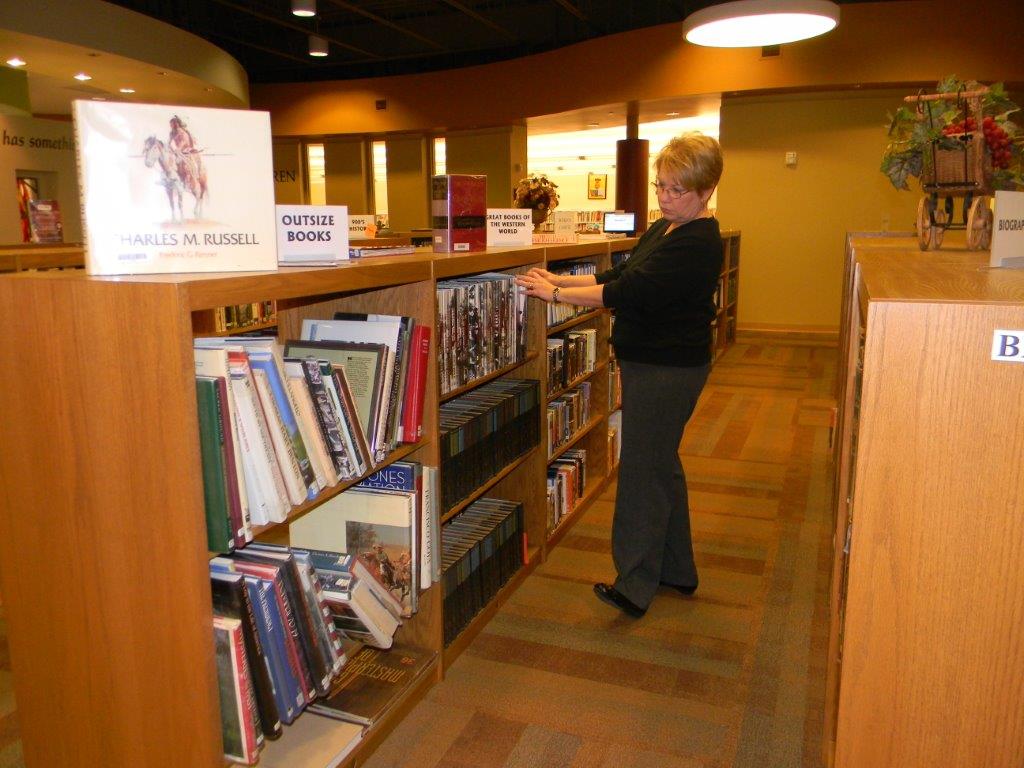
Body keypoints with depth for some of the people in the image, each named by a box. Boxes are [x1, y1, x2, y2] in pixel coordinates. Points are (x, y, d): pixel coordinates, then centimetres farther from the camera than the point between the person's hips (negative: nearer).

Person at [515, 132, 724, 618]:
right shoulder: (664, 229, 12)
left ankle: (635, 586, 6)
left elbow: (630, 292, -25)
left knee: (642, 472, -5)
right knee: (662, 466, 17)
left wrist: (556, 294, -20)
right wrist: (562, 280, 2)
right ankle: (677, 570, 31)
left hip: (668, 370, -11)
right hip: (651, 363, 11)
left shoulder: (697, 244, -20)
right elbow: (621, 276, 14)